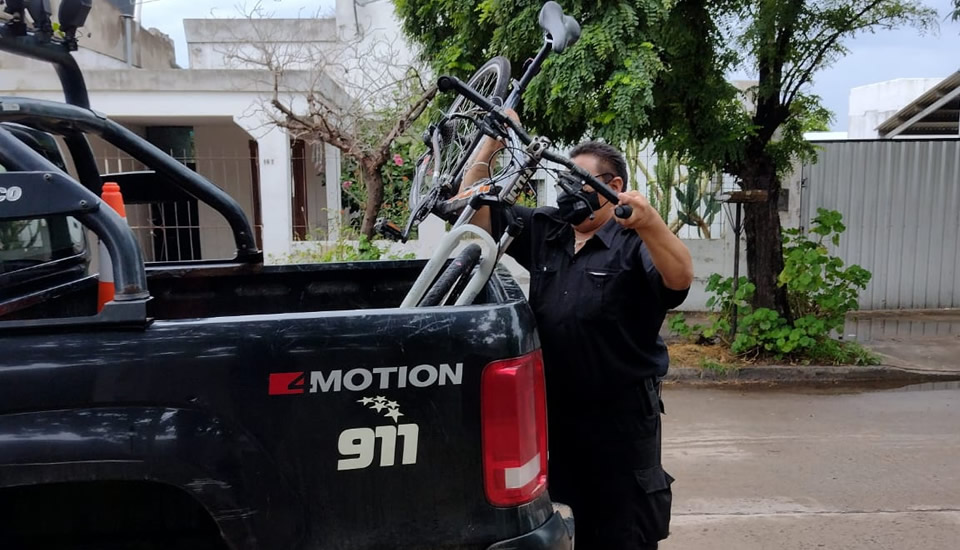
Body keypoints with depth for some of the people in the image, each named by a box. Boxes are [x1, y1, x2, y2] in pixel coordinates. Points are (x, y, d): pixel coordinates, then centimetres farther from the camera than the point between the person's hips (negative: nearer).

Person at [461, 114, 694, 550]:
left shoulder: (634, 243, -8)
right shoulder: (543, 231, 7)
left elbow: (680, 278, -26)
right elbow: (473, 211, 6)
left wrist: (650, 223, -43)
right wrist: (491, 145, -5)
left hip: (620, 417, -5)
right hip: (554, 412, 5)